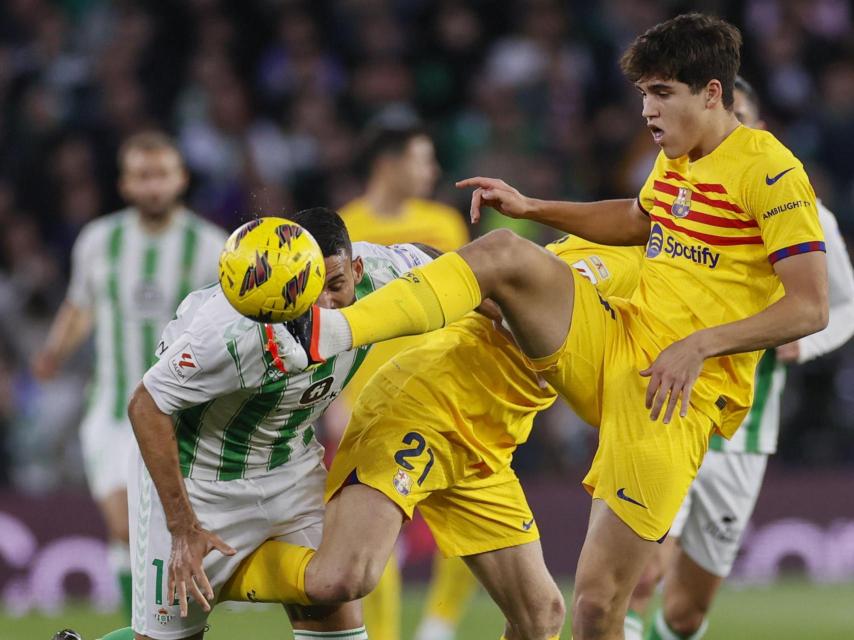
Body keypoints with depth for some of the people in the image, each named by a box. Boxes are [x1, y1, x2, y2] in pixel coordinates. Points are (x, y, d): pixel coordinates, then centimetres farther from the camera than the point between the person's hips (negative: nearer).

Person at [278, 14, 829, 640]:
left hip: (680, 394, -7)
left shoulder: (769, 170, -12)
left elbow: (810, 307, -17)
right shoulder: (675, 162, 13)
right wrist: (532, 207, 23)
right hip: (613, 343, 7)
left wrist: (699, 344, -24)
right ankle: (329, 331, -28)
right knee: (504, 252, -16)